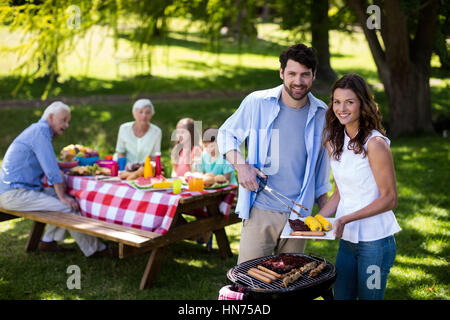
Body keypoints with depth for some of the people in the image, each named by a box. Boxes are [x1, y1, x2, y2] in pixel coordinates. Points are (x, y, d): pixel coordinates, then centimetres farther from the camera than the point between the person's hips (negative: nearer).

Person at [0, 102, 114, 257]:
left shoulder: (39, 130, 19)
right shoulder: (40, 130, -13)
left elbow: (50, 163, 28)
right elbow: (51, 169, -19)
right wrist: (63, 197, -14)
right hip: (15, 194, -11)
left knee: (70, 198, 11)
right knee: (69, 208, -18)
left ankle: (48, 241, 12)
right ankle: (94, 249, -7)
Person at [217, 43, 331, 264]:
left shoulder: (321, 114, 3)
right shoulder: (257, 102, -5)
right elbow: (225, 134, 8)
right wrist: (241, 165, -11)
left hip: (299, 214, 2)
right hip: (260, 212, -2)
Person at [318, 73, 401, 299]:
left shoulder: (375, 143, -15)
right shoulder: (334, 141, 6)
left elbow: (389, 199, -13)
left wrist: (346, 219, -20)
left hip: (375, 240, -6)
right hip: (347, 239, 6)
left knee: (369, 297, 6)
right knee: (340, 295, 13)